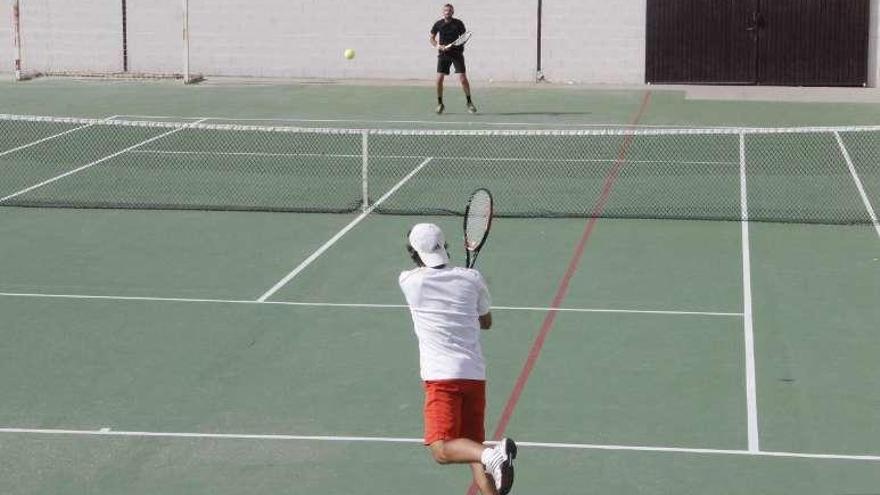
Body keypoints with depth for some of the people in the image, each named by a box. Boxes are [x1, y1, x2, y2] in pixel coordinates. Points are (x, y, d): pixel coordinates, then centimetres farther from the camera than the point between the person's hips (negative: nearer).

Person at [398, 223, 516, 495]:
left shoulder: (408, 281, 1)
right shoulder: (472, 278, 7)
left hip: (441, 377, -4)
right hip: (476, 374, 4)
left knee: (442, 450, -15)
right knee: (472, 447, 15)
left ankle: (493, 454, -40)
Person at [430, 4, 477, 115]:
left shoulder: (458, 24, -2)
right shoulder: (438, 24, 2)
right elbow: (432, 38, 11)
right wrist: (438, 46, -8)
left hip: (457, 53, -1)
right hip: (443, 54, 1)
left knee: (463, 78, -8)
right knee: (439, 78, -7)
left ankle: (469, 103, 5)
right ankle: (440, 103, 9)